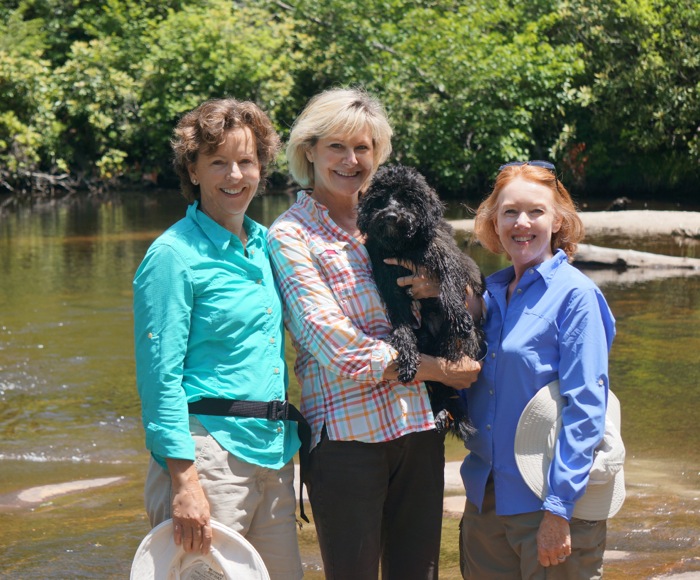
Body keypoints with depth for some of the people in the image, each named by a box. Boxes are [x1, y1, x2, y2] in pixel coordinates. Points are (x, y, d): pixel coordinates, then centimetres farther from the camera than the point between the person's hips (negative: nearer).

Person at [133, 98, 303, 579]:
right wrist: (184, 482, -18)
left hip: (275, 451, 7)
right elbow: (161, 377, -12)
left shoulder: (267, 245, 13)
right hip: (209, 452, -7)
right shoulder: (174, 255, -7)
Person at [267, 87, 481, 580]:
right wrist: (440, 369, -8)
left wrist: (438, 289, -4)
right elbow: (339, 348, -12)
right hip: (348, 432, -5)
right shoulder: (290, 236, -2)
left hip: (418, 424, 5)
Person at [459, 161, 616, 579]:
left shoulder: (575, 295, -10)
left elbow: (585, 409, -15)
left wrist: (558, 511, -20)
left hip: (550, 500, -6)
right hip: (485, 497, 6)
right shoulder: (492, 294, 9)